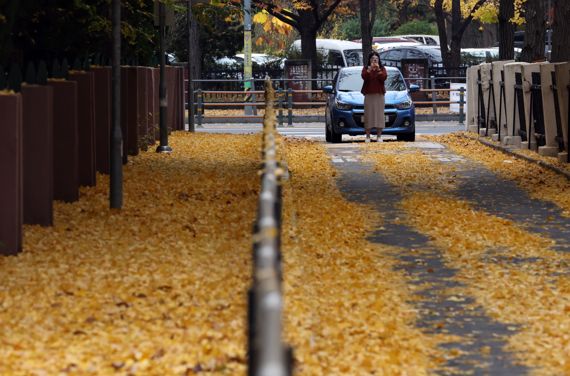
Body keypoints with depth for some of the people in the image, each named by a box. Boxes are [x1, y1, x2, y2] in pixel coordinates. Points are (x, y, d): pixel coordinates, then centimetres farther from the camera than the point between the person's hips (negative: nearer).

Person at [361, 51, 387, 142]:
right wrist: (369, 69, -22)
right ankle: (368, 136, -3)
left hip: (379, 95, 1)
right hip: (369, 95, -1)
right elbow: (364, 77, -11)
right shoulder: (366, 68, 7)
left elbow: (384, 77, -8)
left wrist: (378, 69, -17)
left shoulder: (382, 68, 9)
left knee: (379, 114, -2)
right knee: (369, 114, -4)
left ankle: (379, 136, 1)